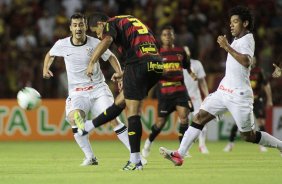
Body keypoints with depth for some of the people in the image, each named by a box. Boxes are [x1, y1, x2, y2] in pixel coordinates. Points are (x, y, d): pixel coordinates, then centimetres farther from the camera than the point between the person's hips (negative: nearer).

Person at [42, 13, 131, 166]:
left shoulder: (95, 43, -6)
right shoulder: (62, 45, -2)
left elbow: (111, 57, 10)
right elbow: (50, 55, 20)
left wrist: (120, 74, -3)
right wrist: (46, 68, 3)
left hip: (98, 88, -1)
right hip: (77, 93, 1)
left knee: (112, 118, -17)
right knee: (73, 118, -27)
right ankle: (90, 157, -15)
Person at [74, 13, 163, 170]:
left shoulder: (111, 23, 5)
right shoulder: (131, 21, 29)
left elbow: (107, 40, -19)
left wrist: (92, 63, -19)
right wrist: (124, 74, 40)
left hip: (138, 64, -8)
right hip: (157, 65, 8)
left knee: (133, 111, -5)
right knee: (120, 101, 20)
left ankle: (135, 160, -7)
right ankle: (87, 126, 36)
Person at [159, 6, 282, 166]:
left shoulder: (247, 40, -11)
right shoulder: (237, 40, 15)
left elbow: (246, 61, -30)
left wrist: (227, 47, -28)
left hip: (239, 95, -8)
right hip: (223, 91, 8)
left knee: (249, 136, -1)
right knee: (199, 118, -5)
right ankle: (179, 155, -10)